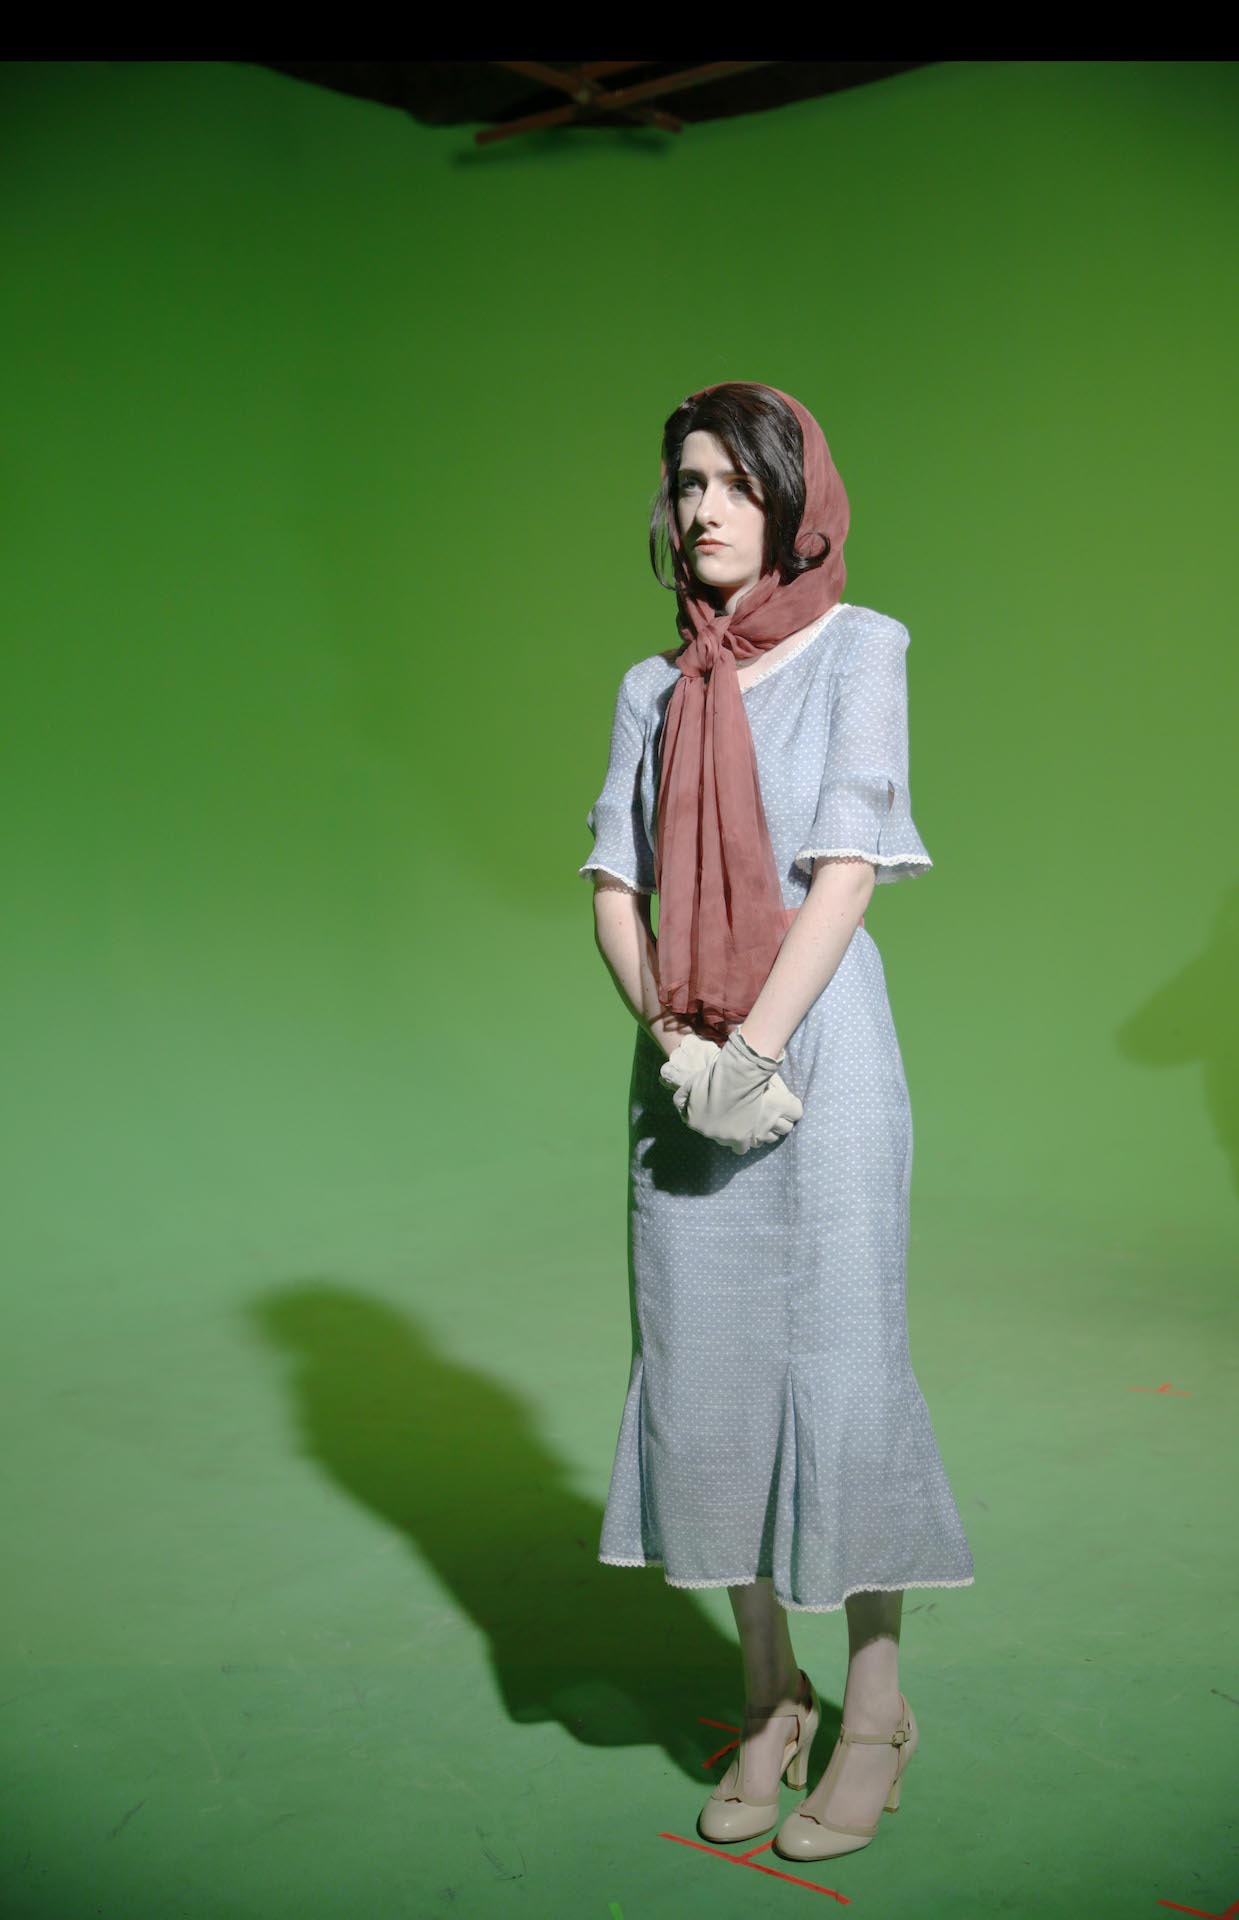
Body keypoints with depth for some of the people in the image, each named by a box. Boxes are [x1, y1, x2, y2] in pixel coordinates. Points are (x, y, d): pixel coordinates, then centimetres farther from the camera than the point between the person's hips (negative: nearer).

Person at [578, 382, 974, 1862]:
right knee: (706, 1374, 7)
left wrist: (753, 1047, -15)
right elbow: (614, 886, 6)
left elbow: (848, 871, -9)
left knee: (838, 1369, 0)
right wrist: (673, 1040, -10)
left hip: (817, 1045, -4)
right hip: (682, 1061, 5)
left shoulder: (856, 647, 0)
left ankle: (873, 1710, 17)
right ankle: (768, 1698, 23)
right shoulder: (656, 688, 13)